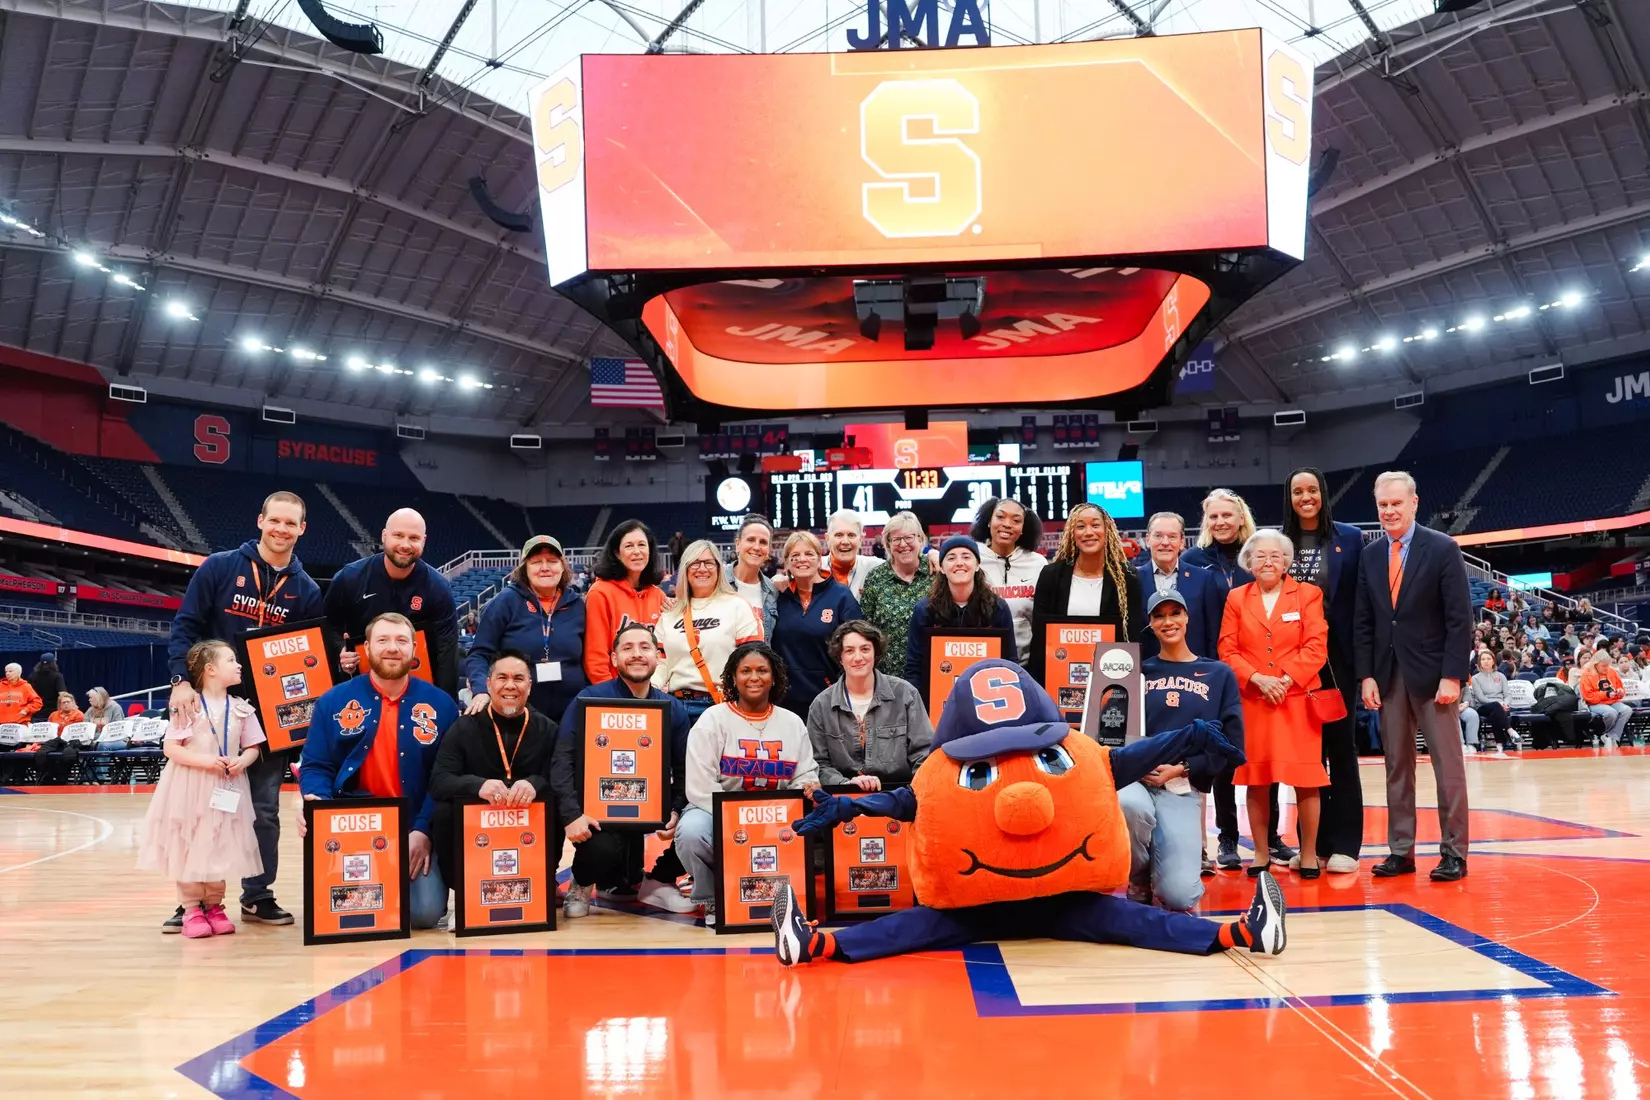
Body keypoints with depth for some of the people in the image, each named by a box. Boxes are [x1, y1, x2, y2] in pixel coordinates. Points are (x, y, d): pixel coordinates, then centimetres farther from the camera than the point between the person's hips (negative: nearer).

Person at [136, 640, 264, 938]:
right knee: (189, 848, 3)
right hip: (189, 789, -3)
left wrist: (242, 762, -13)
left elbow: (253, 748, 8)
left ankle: (214, 906, 22)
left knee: (219, 849, 9)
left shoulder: (241, 709, 3)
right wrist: (204, 760, -21)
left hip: (226, 789, 3)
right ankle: (191, 909, 14)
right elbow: (171, 748, -9)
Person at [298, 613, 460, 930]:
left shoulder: (440, 705, 3)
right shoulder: (334, 701, 4)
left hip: (416, 829, 0)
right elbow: (315, 767, 3)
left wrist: (424, 831, -11)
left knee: (426, 913, -20)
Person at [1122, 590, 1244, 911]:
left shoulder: (1219, 674, 11)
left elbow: (1231, 742, 5)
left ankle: (1163, 867, 22)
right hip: (1134, 776, 1)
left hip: (1183, 788, -1)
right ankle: (1138, 882, -4)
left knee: (1179, 896, -19)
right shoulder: (1137, 671, 12)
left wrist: (1183, 768, -8)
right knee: (1128, 804, -39)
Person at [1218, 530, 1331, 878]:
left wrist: (1286, 679, -14)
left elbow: (1316, 647, -4)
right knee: (1256, 780, 5)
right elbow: (1227, 650, 3)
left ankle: (1309, 854, 10)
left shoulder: (1308, 594, 4)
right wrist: (1257, 678, -11)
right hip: (1251, 701, 2)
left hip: (1297, 699, -1)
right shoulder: (1236, 598, 9)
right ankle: (1261, 853, 16)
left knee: (1305, 778, -1)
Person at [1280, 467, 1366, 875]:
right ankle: (1313, 843, 14)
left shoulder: (1349, 538, 2)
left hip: (1337, 654, -2)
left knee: (1341, 747, 3)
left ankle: (1343, 844, 8)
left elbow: (1360, 600, -1)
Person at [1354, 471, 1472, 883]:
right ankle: (1400, 851, 14)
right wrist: (1366, 675, 1)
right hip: (1388, 675, 4)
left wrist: (1452, 676, -14)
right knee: (1396, 767, 8)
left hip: (1432, 673, -4)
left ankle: (1453, 852, 10)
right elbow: (1363, 622, 10)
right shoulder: (1370, 556, 9)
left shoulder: (1442, 549, -5)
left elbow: (1460, 618, -8)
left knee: (1448, 765, 2)